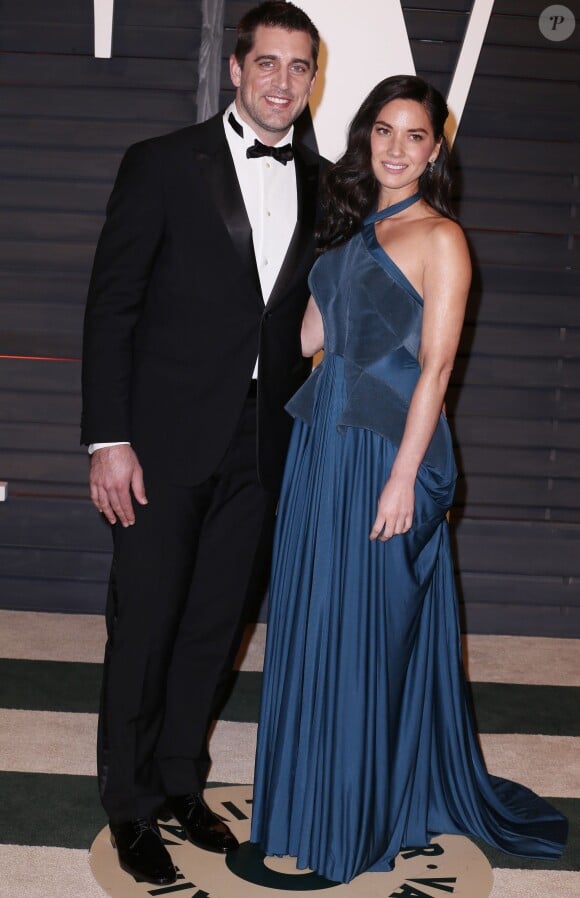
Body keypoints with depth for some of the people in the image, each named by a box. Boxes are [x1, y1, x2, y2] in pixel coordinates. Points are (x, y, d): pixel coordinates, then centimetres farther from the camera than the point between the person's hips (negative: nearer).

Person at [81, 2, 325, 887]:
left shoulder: (322, 182, 8)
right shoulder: (163, 164, -4)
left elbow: (313, 310, 10)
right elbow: (111, 307, -6)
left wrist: (305, 425, 3)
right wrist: (109, 438, -12)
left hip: (262, 446, 4)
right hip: (169, 438, -3)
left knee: (215, 625, 14)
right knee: (144, 624, 5)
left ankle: (181, 782, 32)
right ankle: (132, 806, 24)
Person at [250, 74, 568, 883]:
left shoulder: (439, 238, -8)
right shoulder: (352, 226, 13)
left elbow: (436, 366, -13)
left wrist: (404, 477, -17)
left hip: (387, 447, -7)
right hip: (321, 438, 7)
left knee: (372, 626, 3)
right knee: (313, 616, 14)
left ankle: (371, 810, 23)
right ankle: (314, 792, 33)